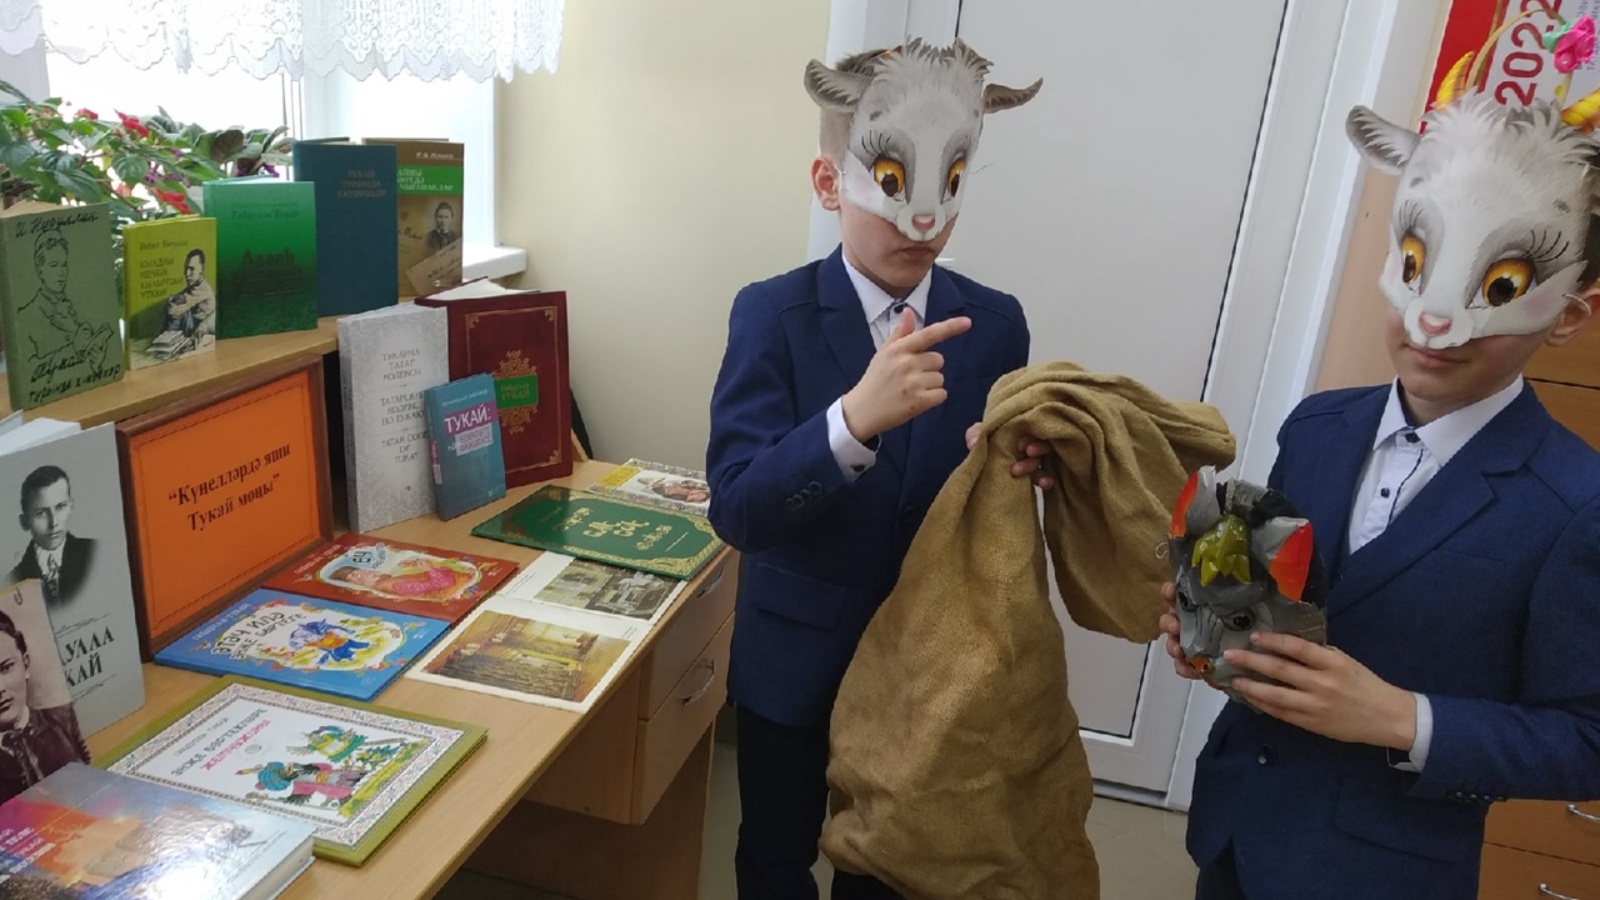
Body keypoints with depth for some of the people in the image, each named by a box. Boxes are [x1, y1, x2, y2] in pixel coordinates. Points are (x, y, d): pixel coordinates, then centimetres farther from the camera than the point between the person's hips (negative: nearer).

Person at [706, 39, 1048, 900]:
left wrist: (1008, 468, -25)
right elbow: (735, 509, -26)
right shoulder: (772, 313, -15)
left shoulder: (994, 322, -7)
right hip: (794, 657, -2)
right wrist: (856, 418, -42)